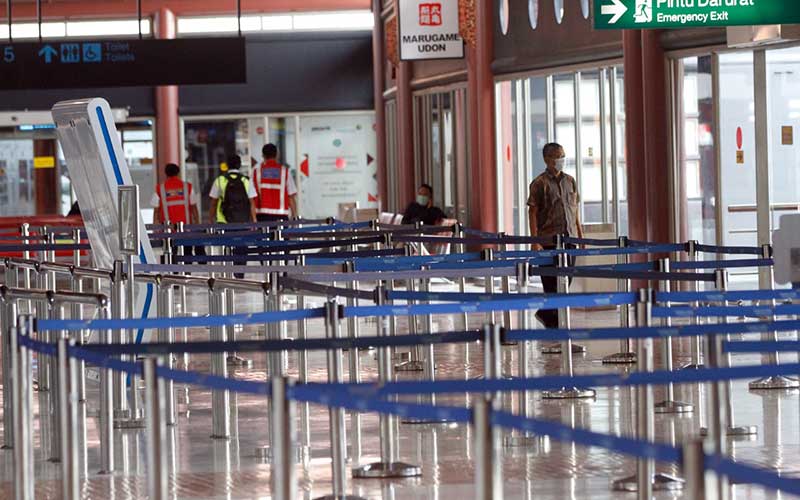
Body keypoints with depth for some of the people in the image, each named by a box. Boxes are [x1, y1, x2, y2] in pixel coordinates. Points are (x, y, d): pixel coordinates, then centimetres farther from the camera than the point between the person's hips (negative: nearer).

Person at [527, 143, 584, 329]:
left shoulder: (570, 181, 11)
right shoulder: (540, 184, -6)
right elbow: (533, 212, -8)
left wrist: (581, 234, 13)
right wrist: (535, 241, -15)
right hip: (549, 240, -5)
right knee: (552, 282, -1)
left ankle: (545, 313, 24)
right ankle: (553, 321, 7)